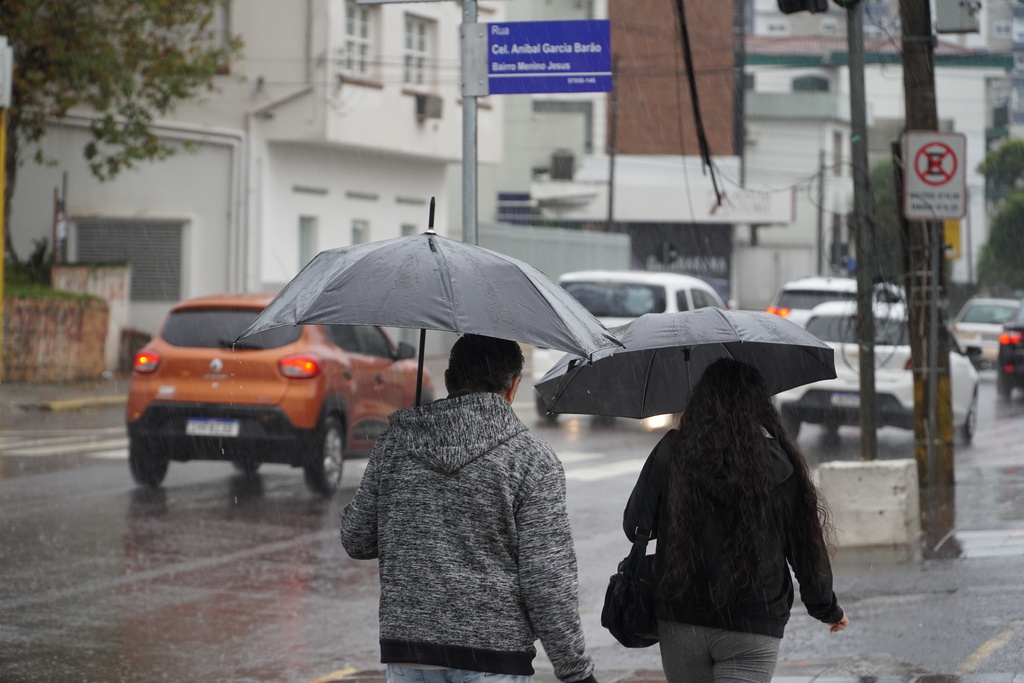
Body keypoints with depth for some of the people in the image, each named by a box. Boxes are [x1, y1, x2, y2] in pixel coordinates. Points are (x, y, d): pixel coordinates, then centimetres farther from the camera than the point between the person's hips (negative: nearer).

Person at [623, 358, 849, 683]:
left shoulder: (670, 453, -4)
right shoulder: (780, 464, -3)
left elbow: (636, 525, 1)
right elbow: (806, 544, 3)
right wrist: (827, 609, 19)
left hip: (679, 623, 2)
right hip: (753, 626, -2)